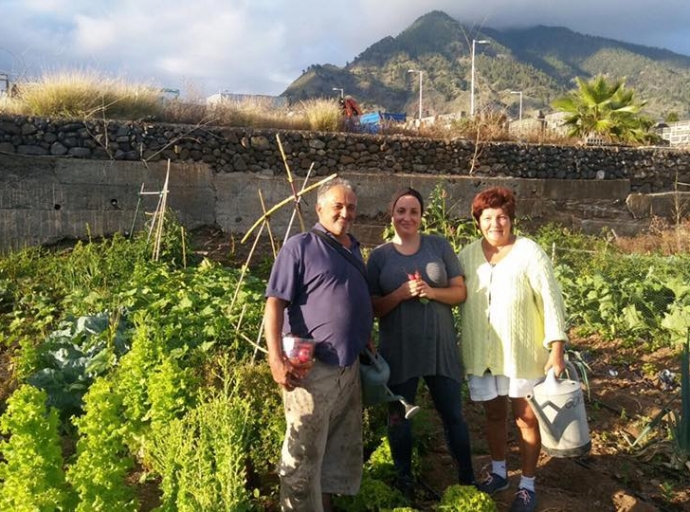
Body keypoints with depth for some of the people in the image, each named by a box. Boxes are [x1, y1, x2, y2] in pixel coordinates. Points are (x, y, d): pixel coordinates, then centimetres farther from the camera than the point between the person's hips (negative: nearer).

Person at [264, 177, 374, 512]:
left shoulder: (354, 249, 14)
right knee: (303, 453, 1)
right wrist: (276, 359, -23)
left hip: (350, 366, 8)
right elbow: (275, 303, -14)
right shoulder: (300, 246, -8)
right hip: (311, 367, -8)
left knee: (342, 446, 18)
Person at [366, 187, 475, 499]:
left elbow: (460, 292, 0)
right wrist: (402, 293, -19)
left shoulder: (440, 246, 1)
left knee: (453, 414, 9)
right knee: (398, 417, 13)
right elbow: (373, 307, -3)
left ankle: (467, 478, 26)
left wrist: (431, 291, -18)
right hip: (398, 350, 0)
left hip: (440, 345, 0)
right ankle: (404, 480, 31)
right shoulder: (379, 256, -1)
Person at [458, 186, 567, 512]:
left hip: (523, 352, -3)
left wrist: (557, 350, -17)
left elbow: (551, 301, -13)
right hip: (482, 353, 4)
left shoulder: (529, 253, -12)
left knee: (526, 418, 9)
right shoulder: (467, 255, 0)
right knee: (494, 414, 18)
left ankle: (527, 485, 25)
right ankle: (498, 472, 37)